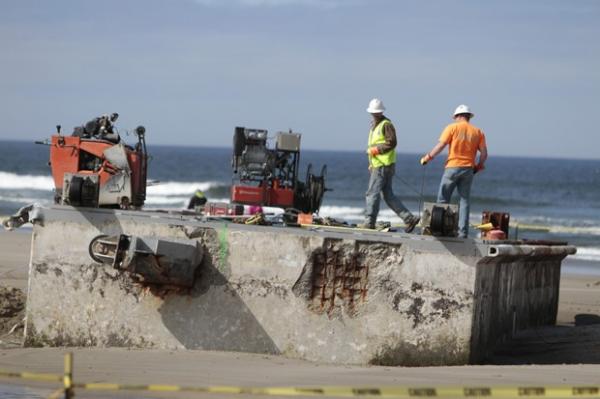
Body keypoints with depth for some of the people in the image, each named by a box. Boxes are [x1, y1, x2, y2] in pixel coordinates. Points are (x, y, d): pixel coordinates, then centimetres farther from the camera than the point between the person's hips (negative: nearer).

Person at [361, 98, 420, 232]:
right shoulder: (374, 125, 21)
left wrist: (375, 150, -16)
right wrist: (371, 163, 22)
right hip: (377, 165, 10)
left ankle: (369, 222, -2)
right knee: (388, 196, 7)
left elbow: (391, 143, -17)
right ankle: (409, 218, 6)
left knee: (372, 193, -6)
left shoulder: (386, 124, -8)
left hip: (384, 165, -10)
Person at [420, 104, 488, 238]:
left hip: (452, 167, -3)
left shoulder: (452, 128, -2)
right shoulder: (477, 132, 7)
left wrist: (428, 157, 1)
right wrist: (479, 166, 17)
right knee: (465, 200, 7)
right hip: (468, 169, 3)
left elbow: (440, 146, -8)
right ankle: (463, 231, 3)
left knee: (443, 199, 5)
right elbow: (484, 153, 2)